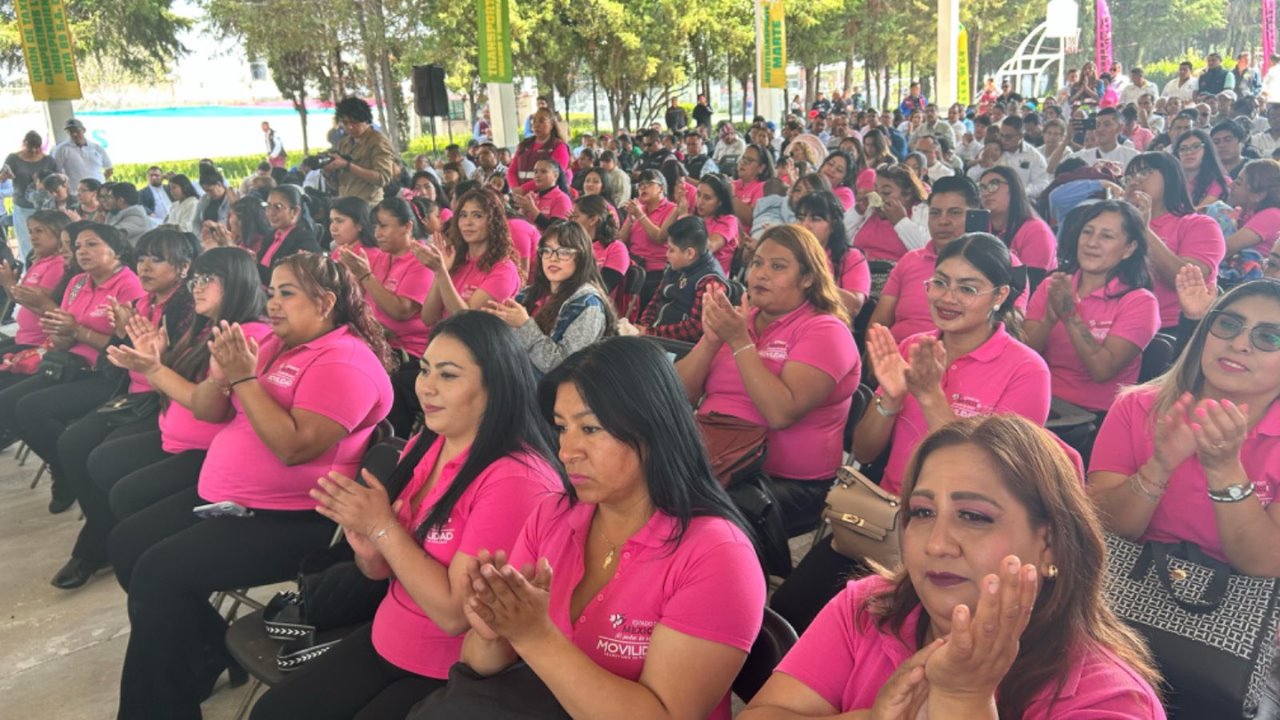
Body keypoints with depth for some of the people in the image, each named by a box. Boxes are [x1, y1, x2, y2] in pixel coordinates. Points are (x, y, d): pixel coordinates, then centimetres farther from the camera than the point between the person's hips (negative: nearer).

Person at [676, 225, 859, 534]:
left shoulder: (824, 331, -5)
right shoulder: (736, 319, 14)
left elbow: (781, 413, -20)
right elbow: (681, 394, 5)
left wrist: (739, 341, -18)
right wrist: (711, 340, -10)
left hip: (789, 484, -5)